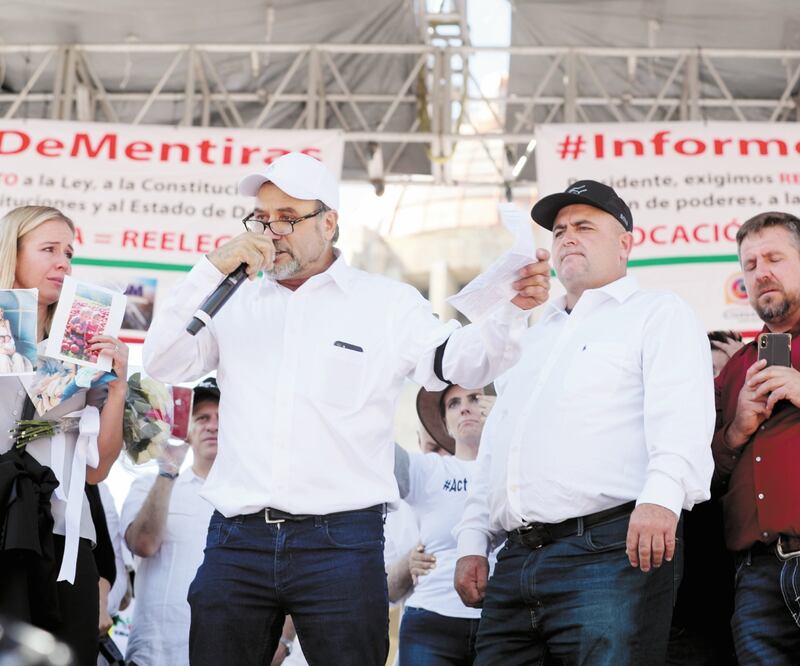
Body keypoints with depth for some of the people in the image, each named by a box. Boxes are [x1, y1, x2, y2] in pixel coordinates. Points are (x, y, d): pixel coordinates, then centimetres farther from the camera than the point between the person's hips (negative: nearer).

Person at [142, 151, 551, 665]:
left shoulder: (388, 304, 8)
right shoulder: (238, 304, 15)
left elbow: (463, 360, -2)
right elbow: (164, 363, 6)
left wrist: (514, 310, -22)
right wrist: (213, 270, -4)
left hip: (341, 541, -2)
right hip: (237, 540, 3)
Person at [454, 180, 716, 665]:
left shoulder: (659, 314, 7)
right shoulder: (537, 338, 30)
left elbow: (681, 416, -11)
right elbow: (494, 451, 30)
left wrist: (661, 495, -28)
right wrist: (473, 543, 18)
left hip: (610, 552, -7)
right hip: (515, 565, 7)